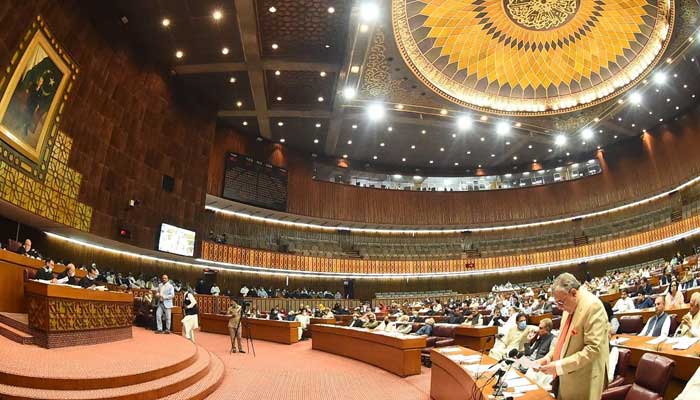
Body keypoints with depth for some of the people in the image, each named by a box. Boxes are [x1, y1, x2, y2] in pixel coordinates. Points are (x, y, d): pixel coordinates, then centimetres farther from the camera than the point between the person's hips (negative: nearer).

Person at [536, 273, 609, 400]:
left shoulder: (593, 306, -20)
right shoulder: (570, 306, 7)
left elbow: (593, 348, -23)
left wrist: (560, 366, -24)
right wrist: (550, 356, 1)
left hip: (583, 381, -7)